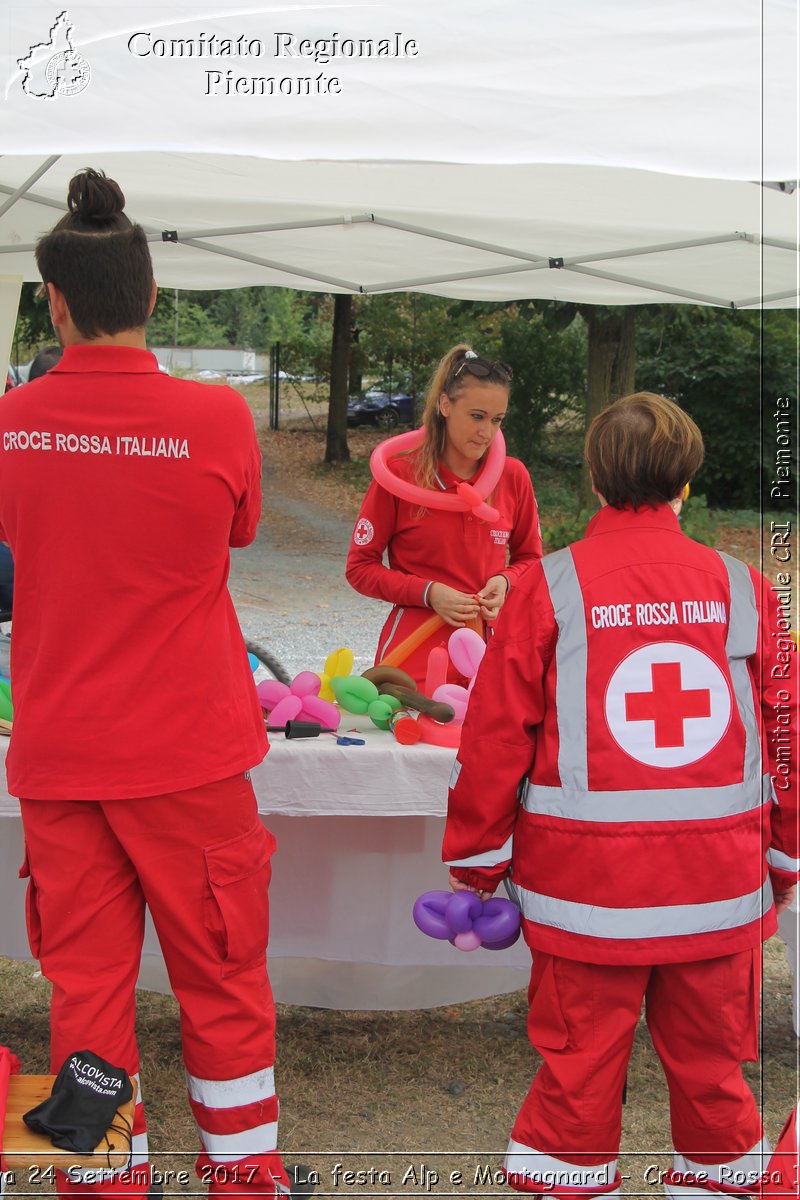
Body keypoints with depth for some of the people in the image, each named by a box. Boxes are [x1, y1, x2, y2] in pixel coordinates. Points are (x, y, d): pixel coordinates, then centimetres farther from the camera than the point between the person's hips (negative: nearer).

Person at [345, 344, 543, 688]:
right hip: (415, 655, -2)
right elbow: (360, 567, 0)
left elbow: (529, 557, 16)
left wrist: (505, 581, -6)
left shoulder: (513, 476, 4)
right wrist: (428, 592, -13)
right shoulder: (399, 475, -5)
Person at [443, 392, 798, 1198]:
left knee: (579, 1069, 11)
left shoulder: (547, 588, -8)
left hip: (586, 887, -2)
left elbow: (495, 737, -6)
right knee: (710, 1068, 17)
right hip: (720, 889, 2)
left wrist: (475, 859, 7)